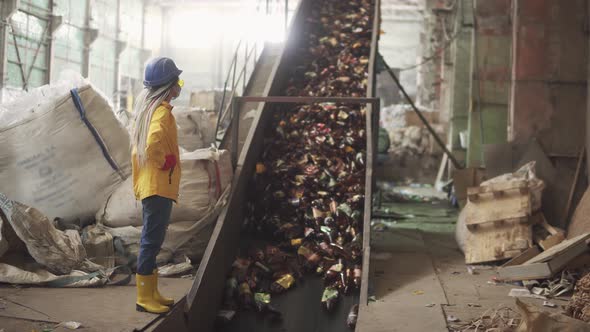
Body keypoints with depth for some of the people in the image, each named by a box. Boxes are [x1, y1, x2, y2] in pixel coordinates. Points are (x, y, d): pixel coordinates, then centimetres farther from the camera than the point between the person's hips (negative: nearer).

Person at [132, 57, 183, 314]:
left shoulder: (148, 106, 14)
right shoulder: (162, 111, -16)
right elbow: (153, 143, -34)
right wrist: (164, 161, -18)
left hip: (150, 185, 10)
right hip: (159, 186, -10)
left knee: (152, 240, 15)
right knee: (152, 240, -6)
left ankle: (151, 293, 23)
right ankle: (145, 298, -1)